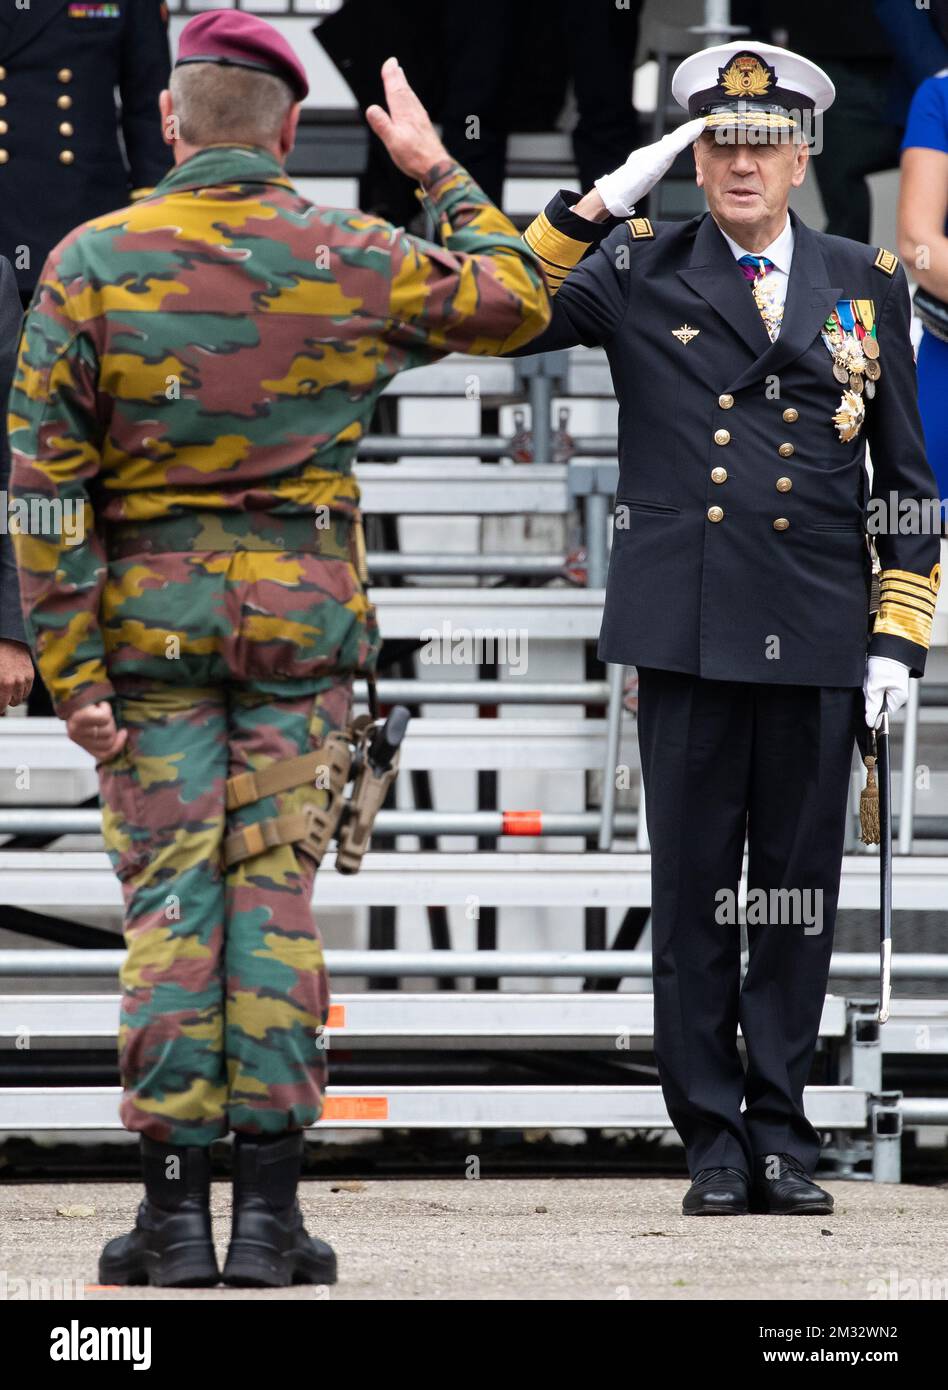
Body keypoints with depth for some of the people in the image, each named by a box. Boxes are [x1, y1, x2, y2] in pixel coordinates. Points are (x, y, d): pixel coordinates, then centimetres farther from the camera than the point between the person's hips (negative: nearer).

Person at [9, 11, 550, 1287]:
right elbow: (515, 304, 16)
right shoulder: (350, 262, -1)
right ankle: (269, 1206, 0)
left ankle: (175, 1204, -1)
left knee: (169, 895, 2)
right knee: (275, 891, 2)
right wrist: (441, 173, 29)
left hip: (148, 610, 0)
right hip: (302, 607, 1)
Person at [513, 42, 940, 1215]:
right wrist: (605, 199, -12)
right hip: (687, 636, -1)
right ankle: (714, 1140, 9)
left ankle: (780, 1132, 12)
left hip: (819, 644, 1)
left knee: (800, 895, 4)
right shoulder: (637, 272, 6)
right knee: (693, 893, 2)